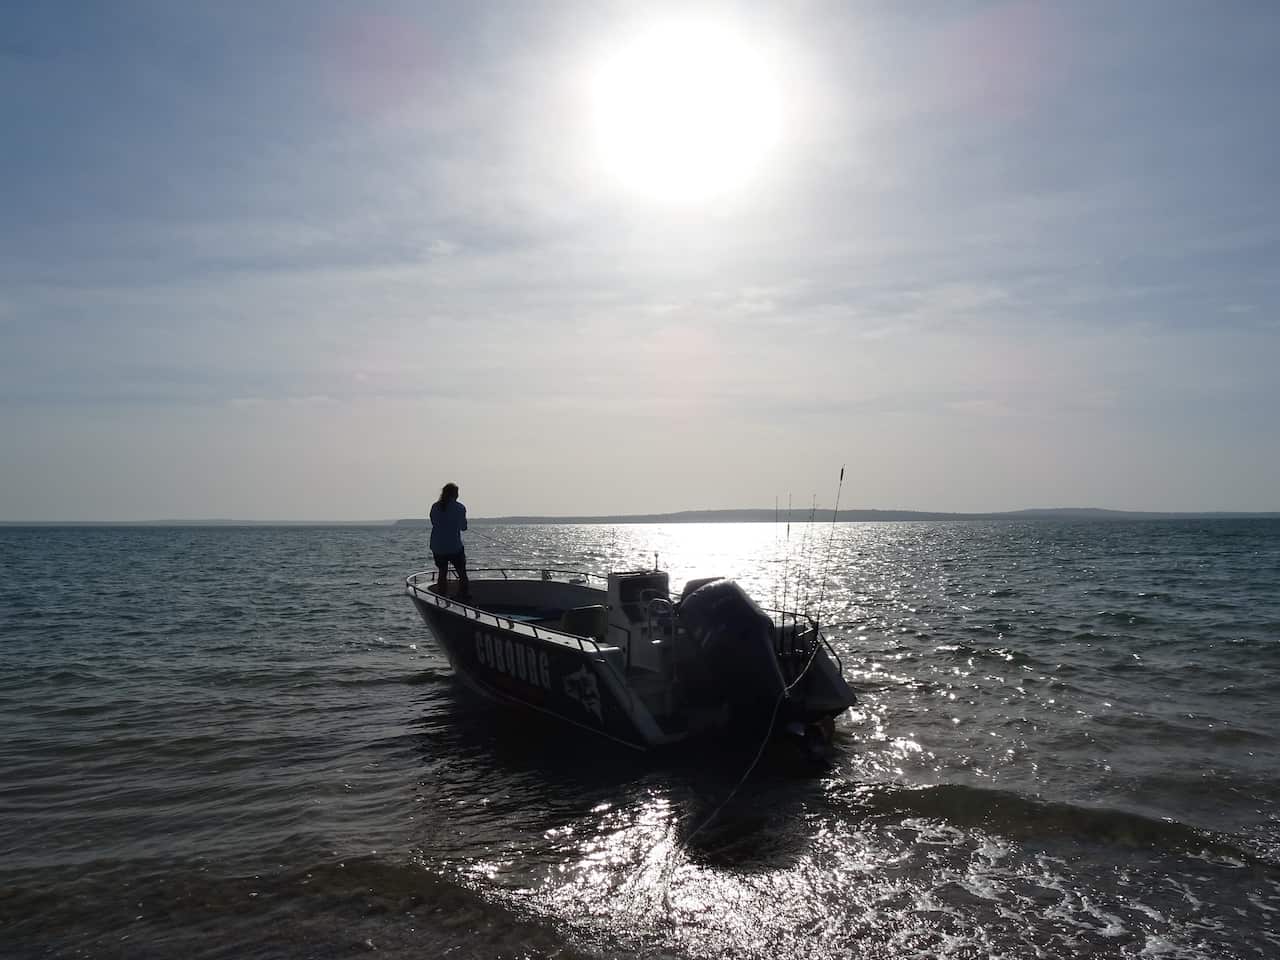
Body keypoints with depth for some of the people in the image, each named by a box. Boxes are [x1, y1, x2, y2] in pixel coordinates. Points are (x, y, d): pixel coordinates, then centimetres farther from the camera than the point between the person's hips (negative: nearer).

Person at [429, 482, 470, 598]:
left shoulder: (435, 507, 2)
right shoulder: (459, 507, -7)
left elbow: (434, 522, 8)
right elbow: (463, 527, 0)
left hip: (437, 547, 4)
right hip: (454, 547, -4)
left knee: (442, 573, 14)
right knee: (462, 574, 6)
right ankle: (465, 597, 2)